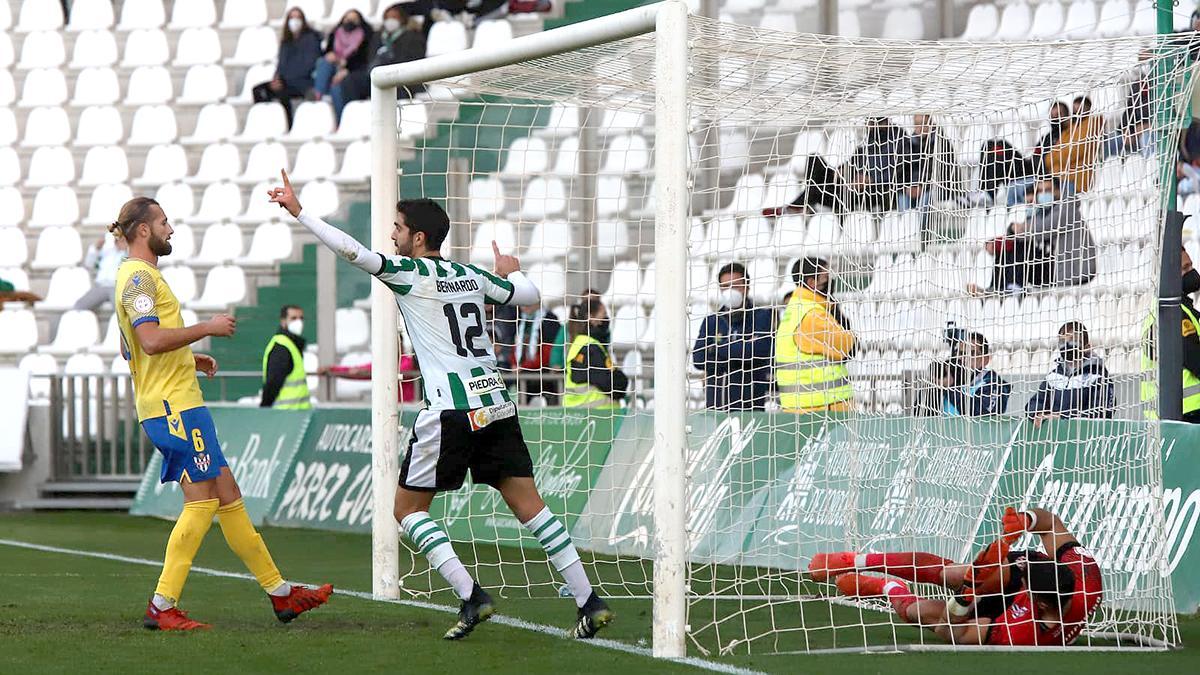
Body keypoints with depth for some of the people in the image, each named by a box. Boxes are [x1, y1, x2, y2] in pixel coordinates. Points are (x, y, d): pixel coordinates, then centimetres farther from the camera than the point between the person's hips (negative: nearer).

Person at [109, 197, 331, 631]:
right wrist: (207, 328, -16)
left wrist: (189, 359, 23)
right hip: (173, 404, -11)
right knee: (202, 500, -10)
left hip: (170, 404, 11)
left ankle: (280, 593, 14)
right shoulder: (139, 276, -12)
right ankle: (161, 607, -10)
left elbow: (131, 349, 30)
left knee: (227, 493, 11)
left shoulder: (137, 276, 21)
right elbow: (152, 339, -26)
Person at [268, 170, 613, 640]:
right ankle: (589, 602, -1)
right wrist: (511, 272, 45)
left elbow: (352, 250, -12)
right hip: (497, 403, 6)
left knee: (408, 508, 7)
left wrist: (298, 212, -7)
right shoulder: (471, 275, 14)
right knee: (527, 504, 7)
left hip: (451, 412, -6)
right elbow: (530, 295, 24)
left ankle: (471, 596, -8)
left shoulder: (409, 272, -2)